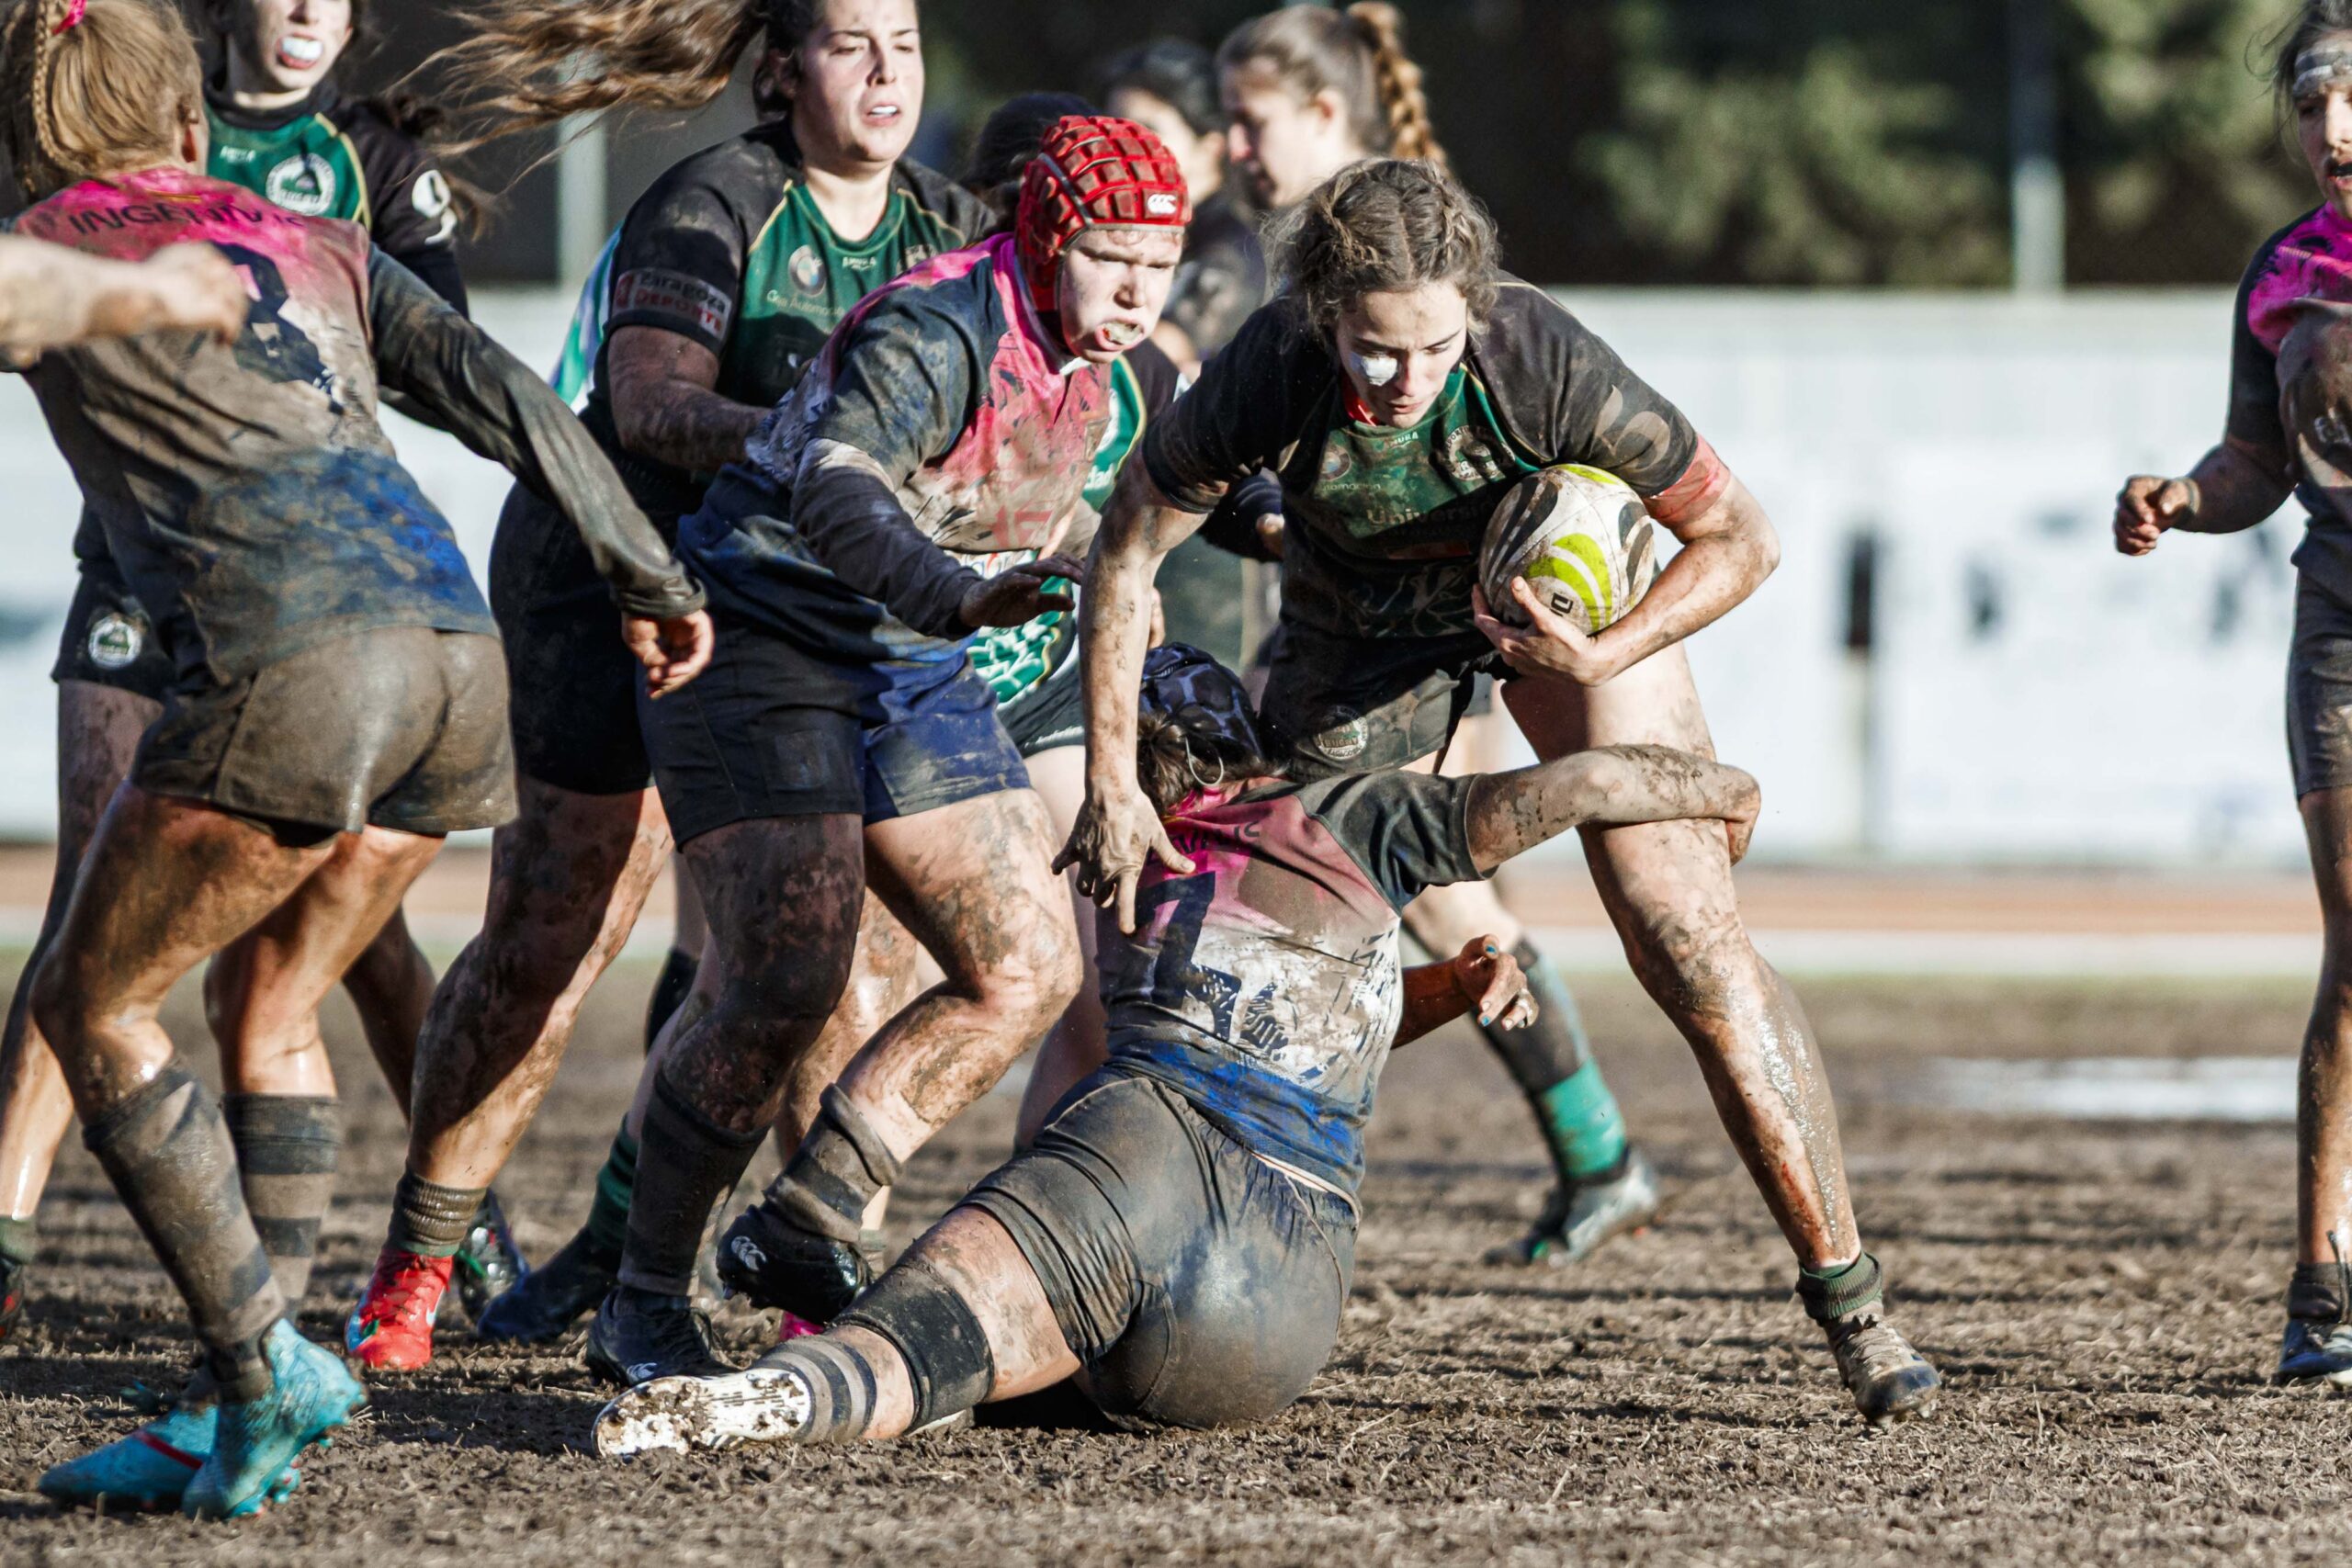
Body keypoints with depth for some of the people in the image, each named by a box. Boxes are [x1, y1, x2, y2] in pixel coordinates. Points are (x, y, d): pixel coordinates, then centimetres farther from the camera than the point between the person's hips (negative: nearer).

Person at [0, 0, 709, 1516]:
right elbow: (512, 400, 18)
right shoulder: (318, 248, 24)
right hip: (456, 656, 6)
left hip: (289, 660, -6)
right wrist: (651, 578, 24)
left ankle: (263, 1367, -7)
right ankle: (228, 1428, 14)